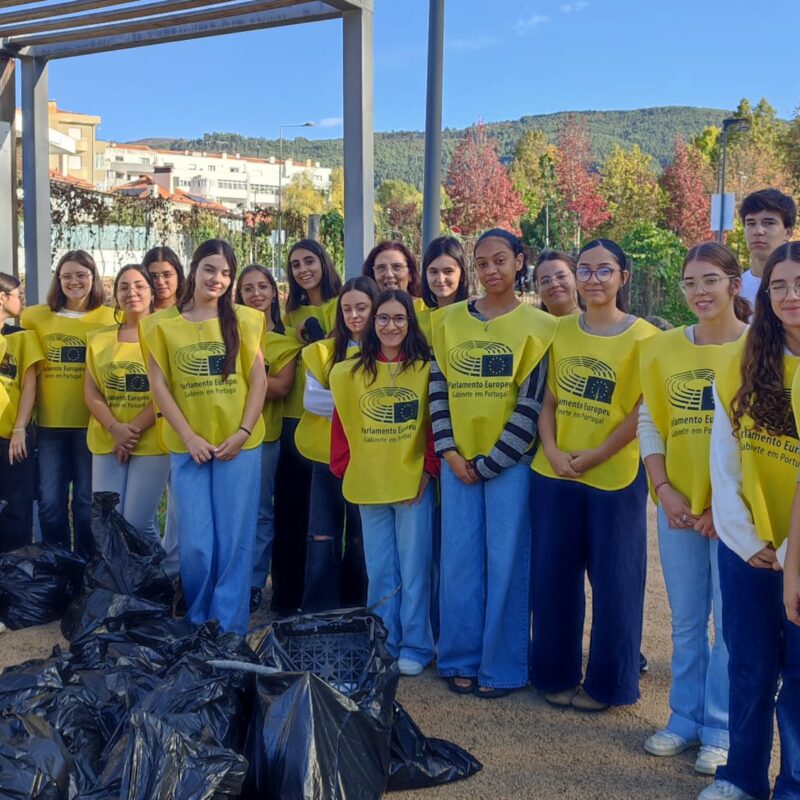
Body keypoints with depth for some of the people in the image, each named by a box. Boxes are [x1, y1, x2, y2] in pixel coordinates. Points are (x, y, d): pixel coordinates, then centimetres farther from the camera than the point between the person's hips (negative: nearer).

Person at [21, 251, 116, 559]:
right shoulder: (36, 317, 5)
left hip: (92, 423, -2)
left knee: (87, 503, 5)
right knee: (50, 504, 5)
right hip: (49, 423, 2)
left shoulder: (110, 318, 0)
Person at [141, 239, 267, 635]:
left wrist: (242, 432, -9)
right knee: (195, 544, 3)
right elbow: (159, 385, 0)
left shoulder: (242, 320, 3)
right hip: (187, 447, 0)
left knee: (235, 542, 3)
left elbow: (258, 380, 1)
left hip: (239, 445, 0)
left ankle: (229, 630, 15)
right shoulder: (163, 324, 3)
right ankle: (198, 625, 24)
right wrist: (189, 436, -9)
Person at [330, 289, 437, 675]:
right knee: (379, 570, 11)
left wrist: (430, 468, -9)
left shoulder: (426, 368, -2)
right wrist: (344, 469, 0)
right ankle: (384, 644, 23)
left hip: (414, 483, -2)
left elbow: (436, 424, -3)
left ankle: (414, 647, 17)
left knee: (414, 567, 4)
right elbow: (342, 425, 5)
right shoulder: (351, 372, 5)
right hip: (369, 485, 2)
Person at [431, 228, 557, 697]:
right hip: (458, 460, 3)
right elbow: (438, 388, 7)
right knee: (459, 563, 8)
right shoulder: (450, 320, 8)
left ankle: (501, 667, 14)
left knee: (506, 565, 2)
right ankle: (460, 659, 20)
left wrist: (489, 462, -11)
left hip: (509, 462, -3)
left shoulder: (537, 325, -3)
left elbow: (532, 403, -7)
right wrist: (449, 450, -5)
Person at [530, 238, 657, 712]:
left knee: (614, 582, 5)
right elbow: (549, 400, 8)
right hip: (555, 475, 4)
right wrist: (551, 450, -7)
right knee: (553, 577, 10)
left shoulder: (642, 337, -6)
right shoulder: (560, 331, 7)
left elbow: (645, 410, -10)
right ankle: (556, 675, 26)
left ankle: (607, 684, 20)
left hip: (615, 476, -4)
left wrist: (597, 454, -15)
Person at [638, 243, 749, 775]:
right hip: (678, 506, 3)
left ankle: (721, 730, 20)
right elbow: (649, 423, 8)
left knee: (731, 623, 5)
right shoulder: (664, 348, 5)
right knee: (686, 621, 13)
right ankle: (686, 718, 28)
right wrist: (663, 489, -4)